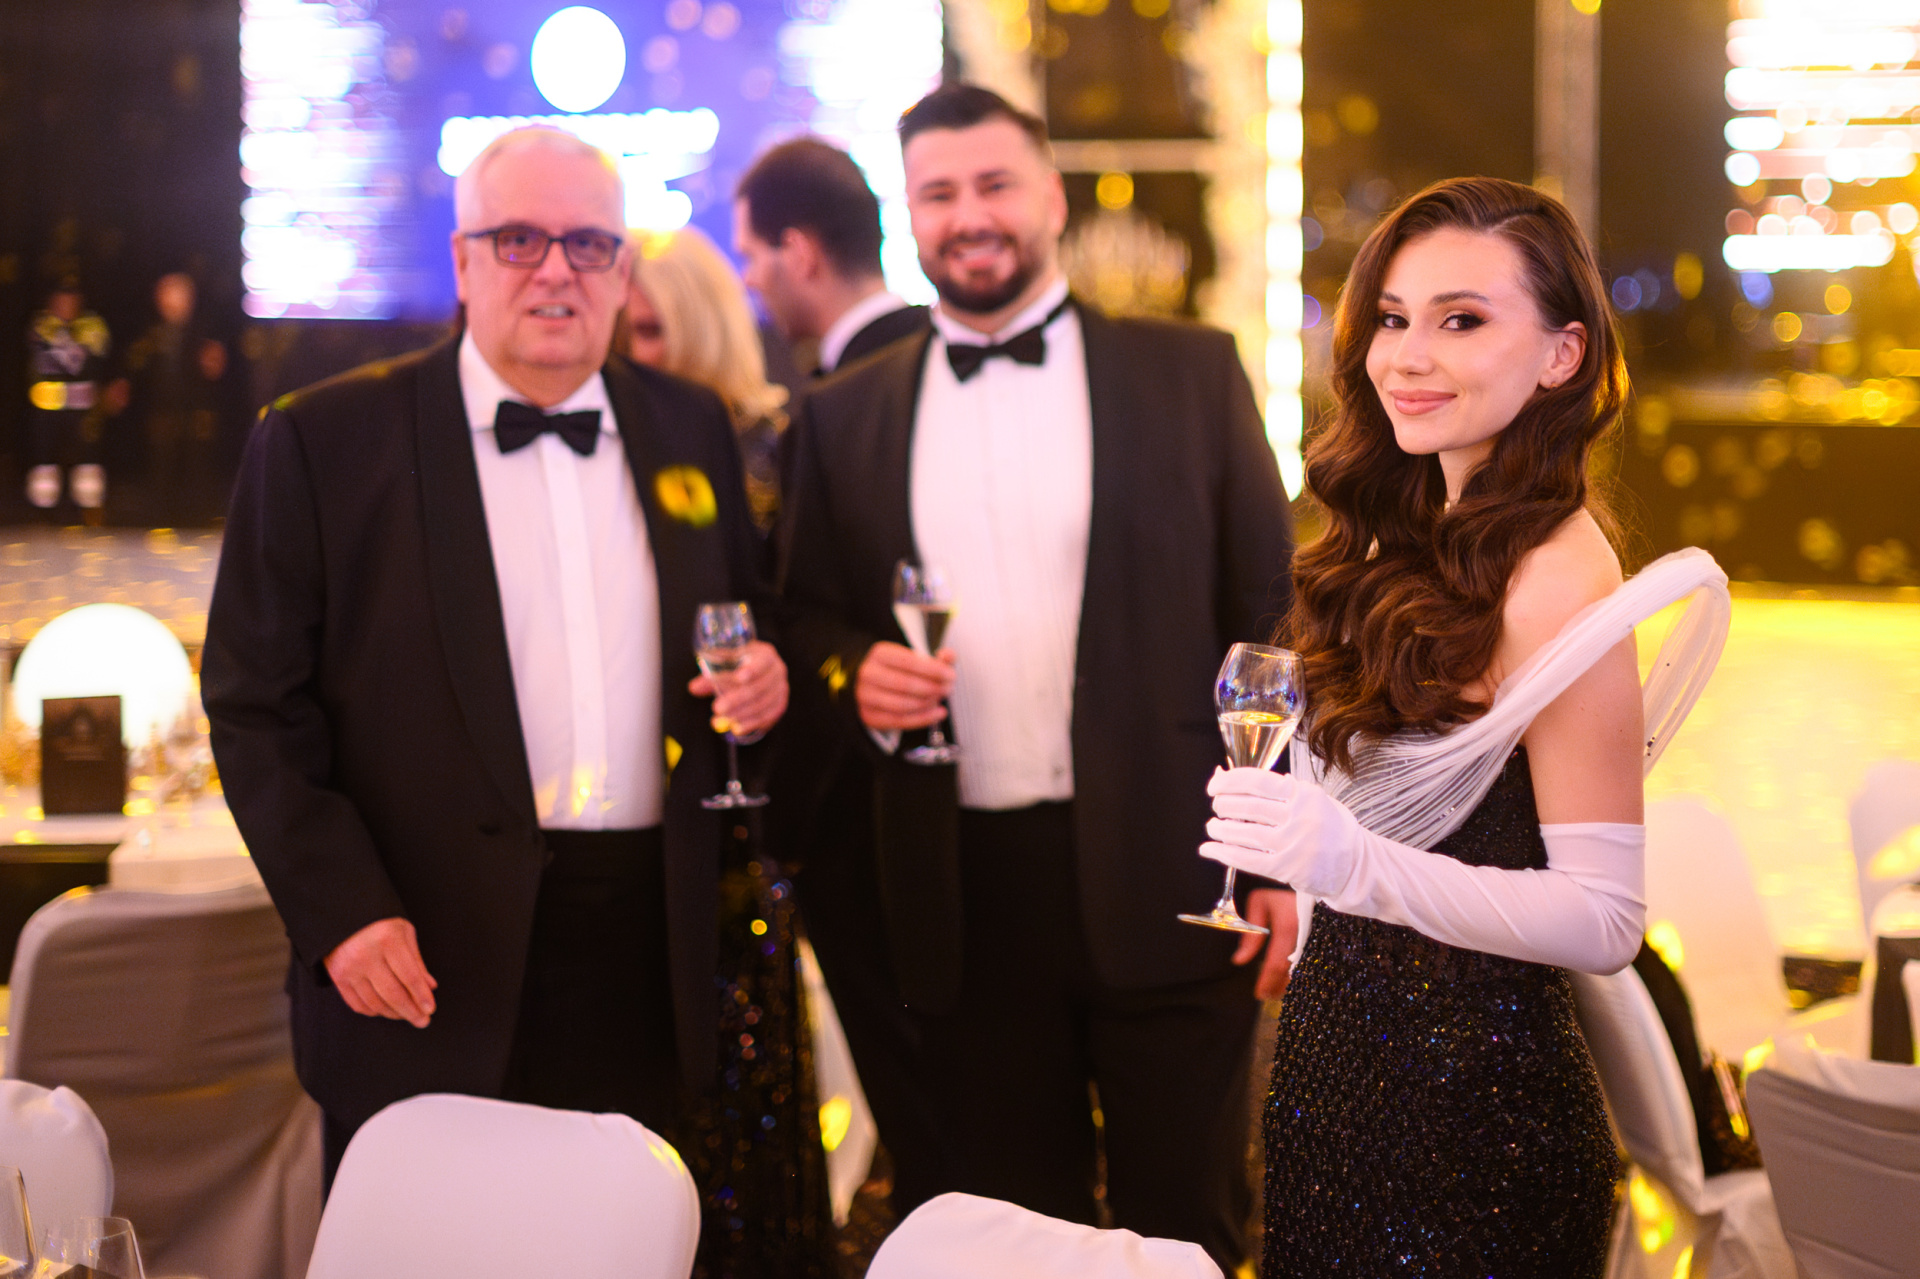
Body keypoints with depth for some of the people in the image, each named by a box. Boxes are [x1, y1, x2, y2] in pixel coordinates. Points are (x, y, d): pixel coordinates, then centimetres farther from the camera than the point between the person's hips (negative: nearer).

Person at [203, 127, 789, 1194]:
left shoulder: (692, 428, 13)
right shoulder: (322, 440, -1)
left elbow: (743, 621, 25)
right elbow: (255, 700, -4)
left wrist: (761, 680, 1)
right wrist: (341, 912, -12)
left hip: (648, 961, 4)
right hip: (432, 967, -3)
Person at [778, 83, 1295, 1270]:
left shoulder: (1192, 373, 4)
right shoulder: (847, 415, 10)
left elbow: (1271, 614, 2)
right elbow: (809, 620, 16)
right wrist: (853, 674, -8)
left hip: (1159, 883, -2)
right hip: (957, 895, 2)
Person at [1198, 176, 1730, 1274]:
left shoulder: (1555, 577, -21)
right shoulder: (1411, 539, 5)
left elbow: (1605, 920, -22)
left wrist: (1359, 865, -31)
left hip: (1472, 1098, -8)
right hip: (1345, 1051, 8)